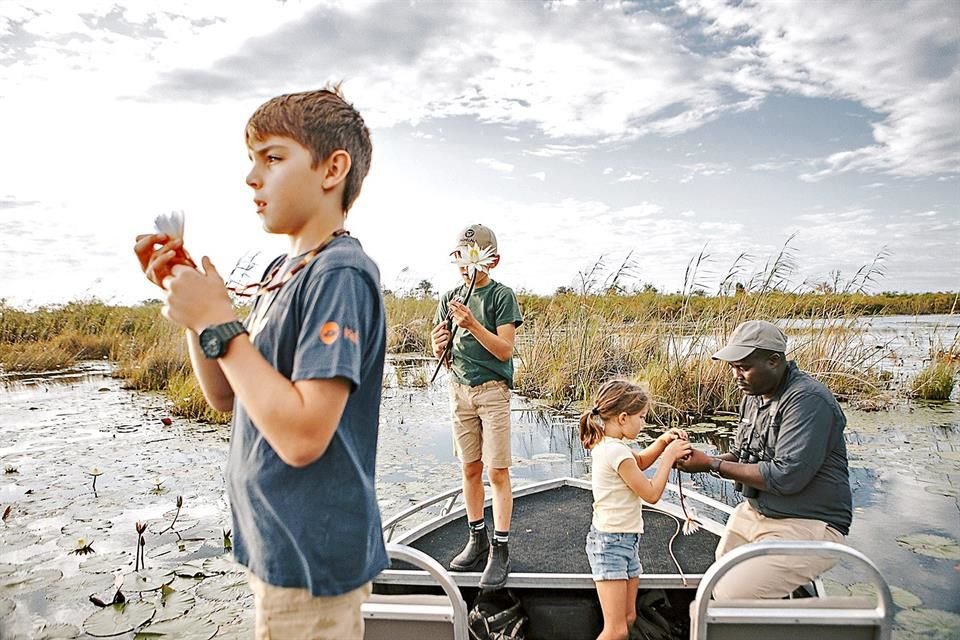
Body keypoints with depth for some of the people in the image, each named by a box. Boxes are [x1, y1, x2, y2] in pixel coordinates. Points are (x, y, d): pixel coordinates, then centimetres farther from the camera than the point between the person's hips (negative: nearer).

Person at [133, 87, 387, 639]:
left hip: (311, 559, -8)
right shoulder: (282, 271, 7)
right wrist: (188, 302, -2)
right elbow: (227, 397, 9)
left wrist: (219, 323, -22)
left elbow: (302, 436, -29)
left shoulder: (341, 275, -22)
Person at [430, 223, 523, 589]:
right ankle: (476, 542, 23)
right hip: (459, 388, 5)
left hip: (492, 389, -5)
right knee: (470, 470, 10)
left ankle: (500, 551, 5)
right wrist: (438, 345, -11)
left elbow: (505, 350, -12)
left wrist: (473, 325, -25)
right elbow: (442, 354, 12)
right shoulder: (449, 298, 10)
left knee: (497, 472, -3)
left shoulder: (502, 296, -4)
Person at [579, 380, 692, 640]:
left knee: (628, 618, 19)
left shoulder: (608, 444, 6)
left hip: (626, 540, 10)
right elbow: (652, 493, -15)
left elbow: (639, 462, 24)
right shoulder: (617, 452, -22)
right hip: (610, 543, -10)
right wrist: (669, 455, -8)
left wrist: (663, 441, 8)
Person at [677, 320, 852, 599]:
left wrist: (713, 465, -20)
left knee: (732, 597, -18)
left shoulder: (808, 400, -22)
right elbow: (741, 456, 14)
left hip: (806, 525, -9)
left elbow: (786, 477, -27)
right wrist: (701, 460, -7)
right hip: (754, 512, 9)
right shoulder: (754, 395, 7)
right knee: (718, 587, 13)